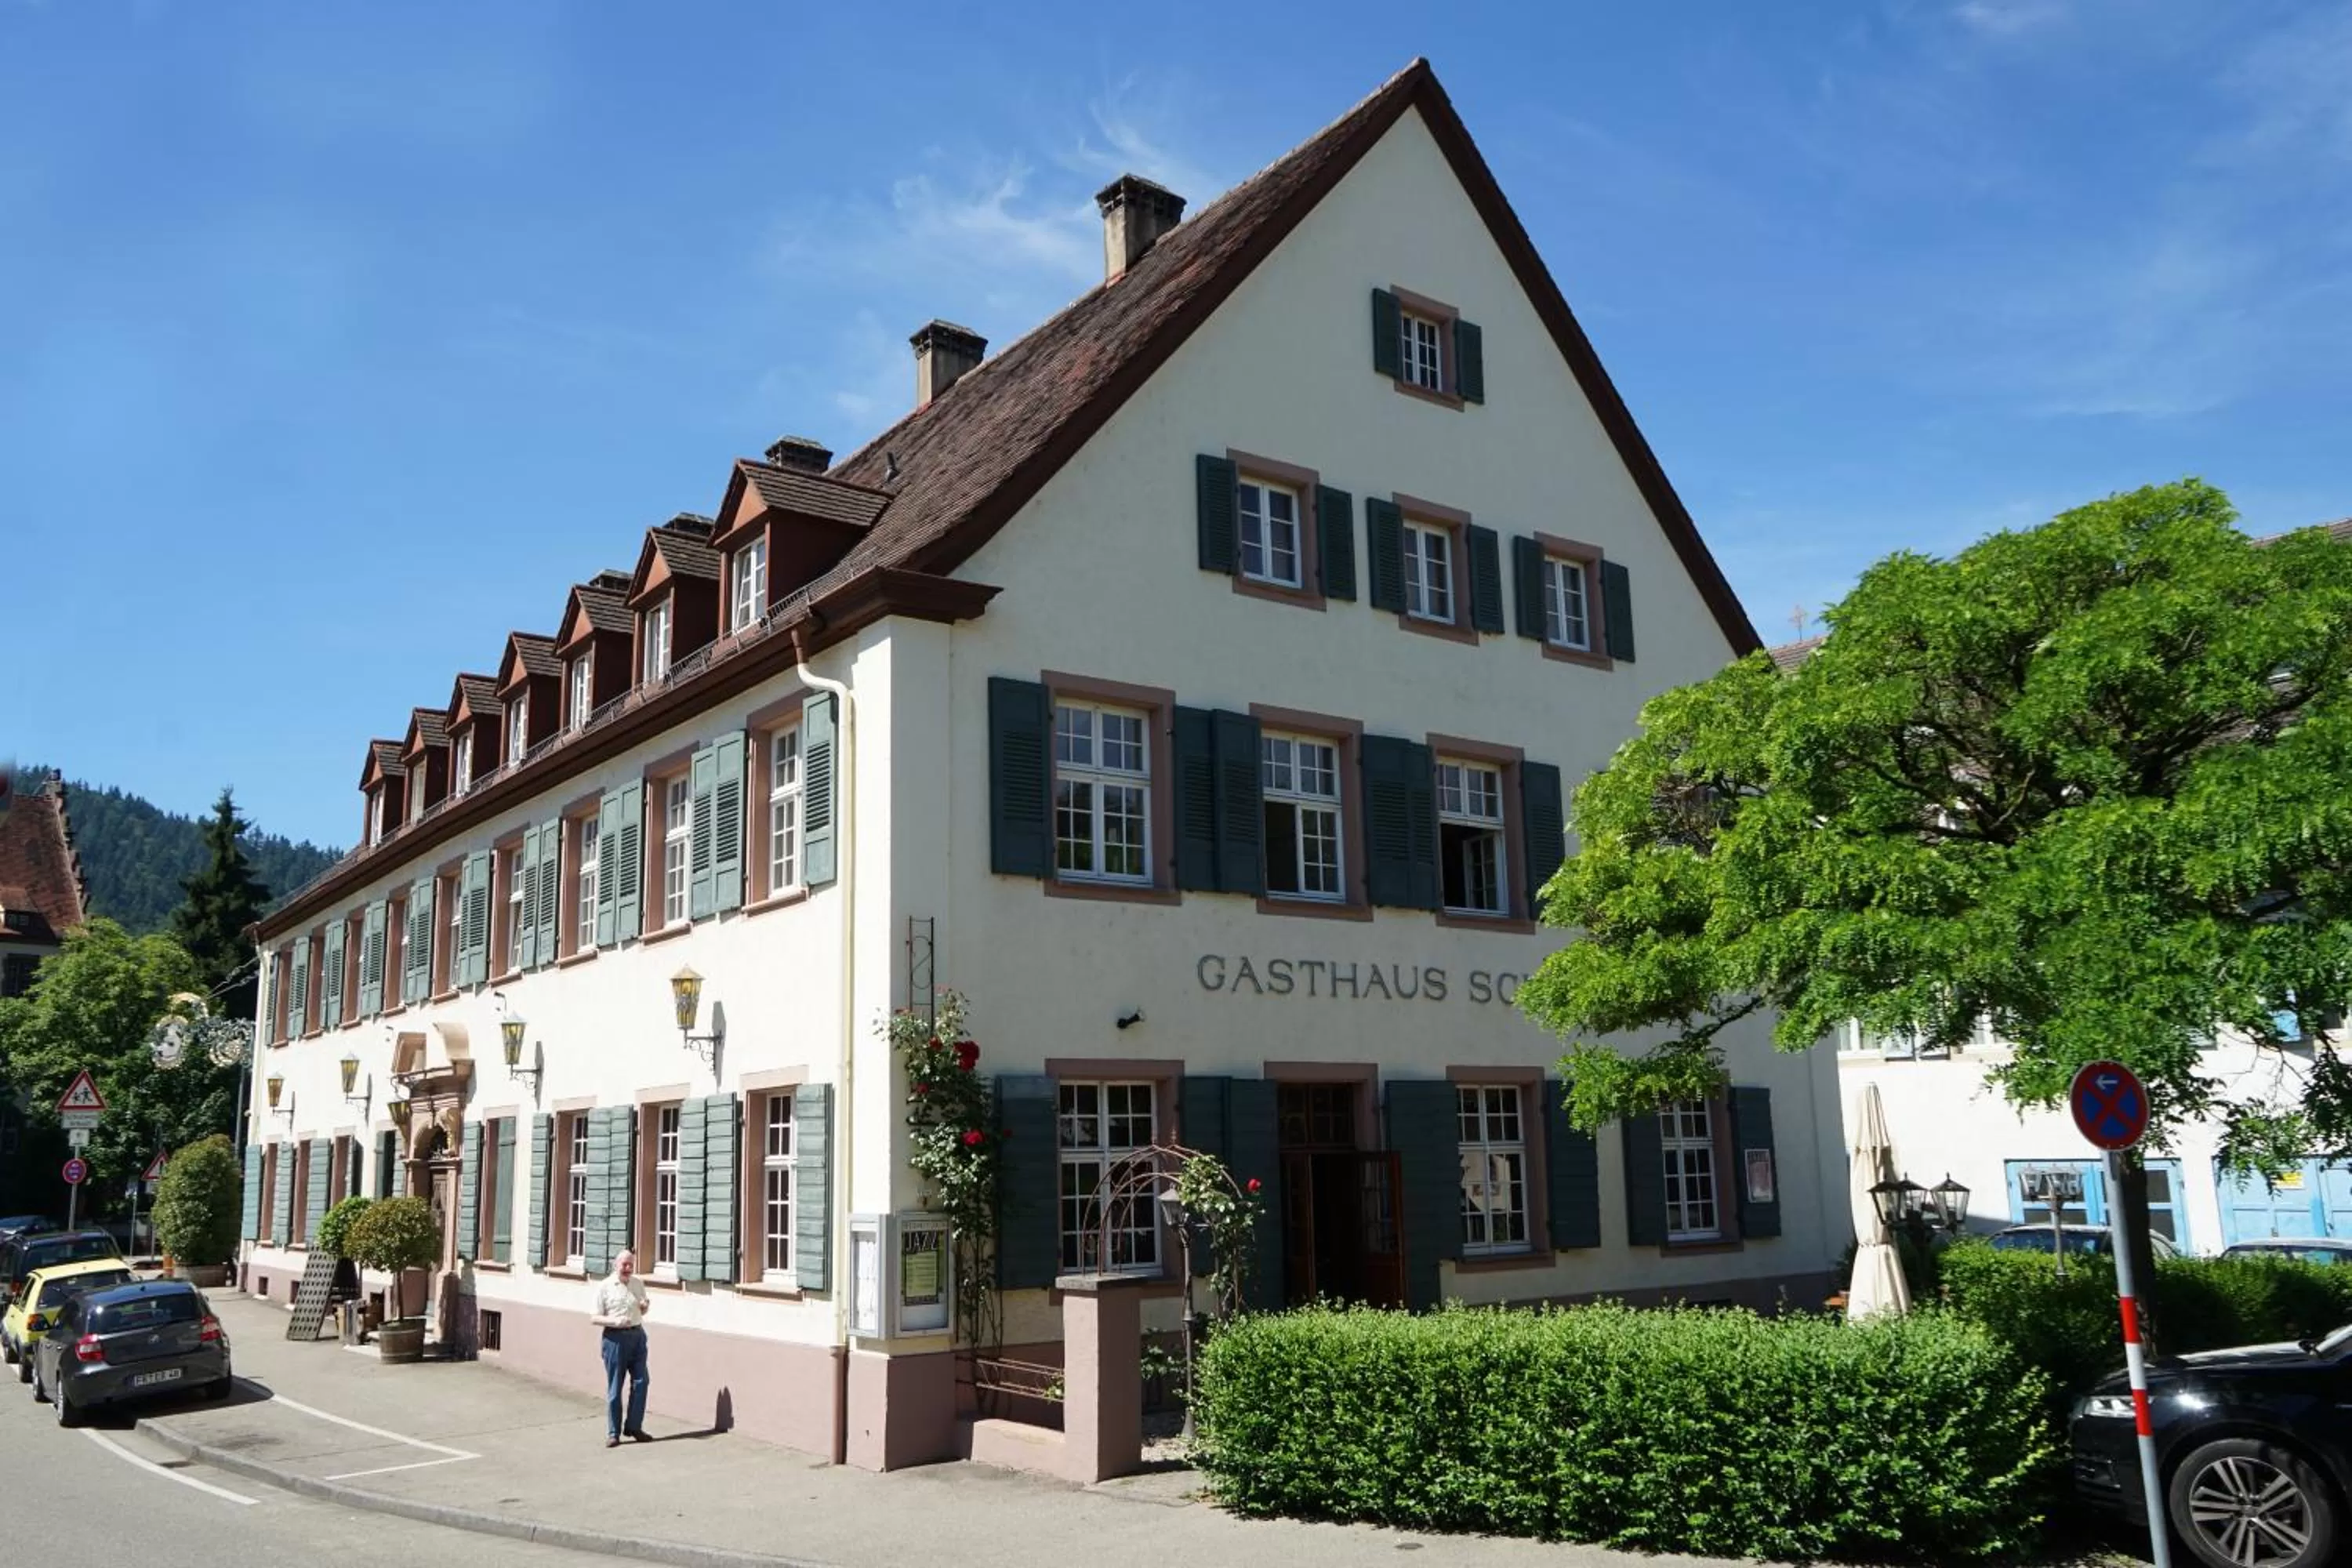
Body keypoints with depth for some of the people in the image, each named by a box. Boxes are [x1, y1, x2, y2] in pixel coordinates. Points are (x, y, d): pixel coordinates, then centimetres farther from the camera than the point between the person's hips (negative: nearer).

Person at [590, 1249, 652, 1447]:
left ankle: (633, 1427, 14)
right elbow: (595, 1318, -5)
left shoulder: (638, 1284, 9)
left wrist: (645, 1306, -2)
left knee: (640, 1382, 0)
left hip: (637, 1335, 4)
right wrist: (615, 1321, -21)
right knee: (614, 1388, 2)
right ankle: (613, 1433, 11)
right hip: (615, 1338, -4)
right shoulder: (604, 1286, -4)